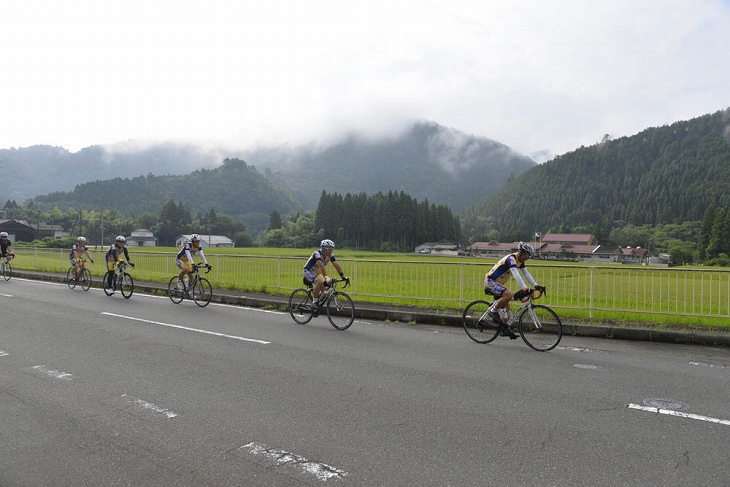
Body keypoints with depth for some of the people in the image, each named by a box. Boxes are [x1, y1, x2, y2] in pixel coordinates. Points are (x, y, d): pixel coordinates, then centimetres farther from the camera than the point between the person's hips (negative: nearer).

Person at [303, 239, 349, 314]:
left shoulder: (330, 255, -8)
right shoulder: (317, 253, -29)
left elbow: (336, 265, -17)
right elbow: (321, 266, -42)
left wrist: (343, 276, -29)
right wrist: (326, 277, -53)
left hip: (317, 273, 7)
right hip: (308, 271, -7)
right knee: (320, 282, -33)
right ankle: (314, 302, -20)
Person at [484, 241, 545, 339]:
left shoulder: (520, 261, 7)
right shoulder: (511, 258, -23)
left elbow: (527, 274, 7)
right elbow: (516, 275, -34)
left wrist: (536, 286, -5)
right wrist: (525, 288, -43)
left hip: (497, 283, 10)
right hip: (490, 281, -10)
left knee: (506, 305, 8)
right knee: (509, 294, -29)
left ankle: (506, 328, 16)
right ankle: (493, 311, -14)